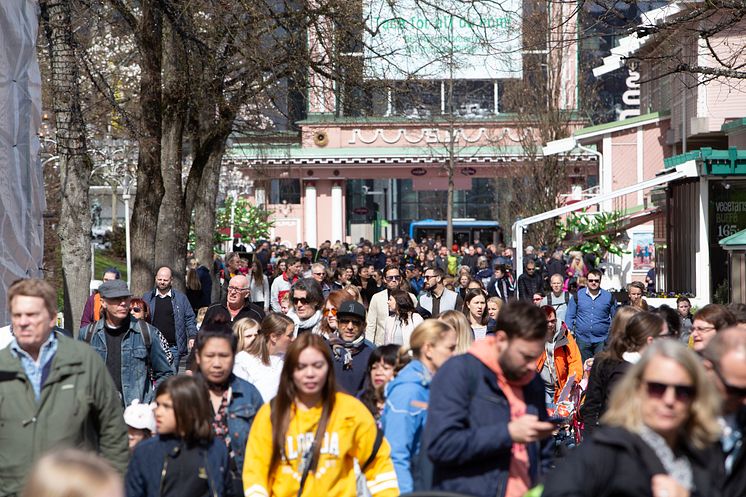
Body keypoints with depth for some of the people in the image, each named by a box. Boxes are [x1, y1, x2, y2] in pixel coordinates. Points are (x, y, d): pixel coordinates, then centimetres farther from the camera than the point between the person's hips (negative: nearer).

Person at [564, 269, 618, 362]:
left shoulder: (609, 297, 5)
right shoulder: (578, 296, 5)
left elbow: (615, 318, 11)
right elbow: (569, 316, 8)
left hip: (602, 340, -1)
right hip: (582, 340, 1)